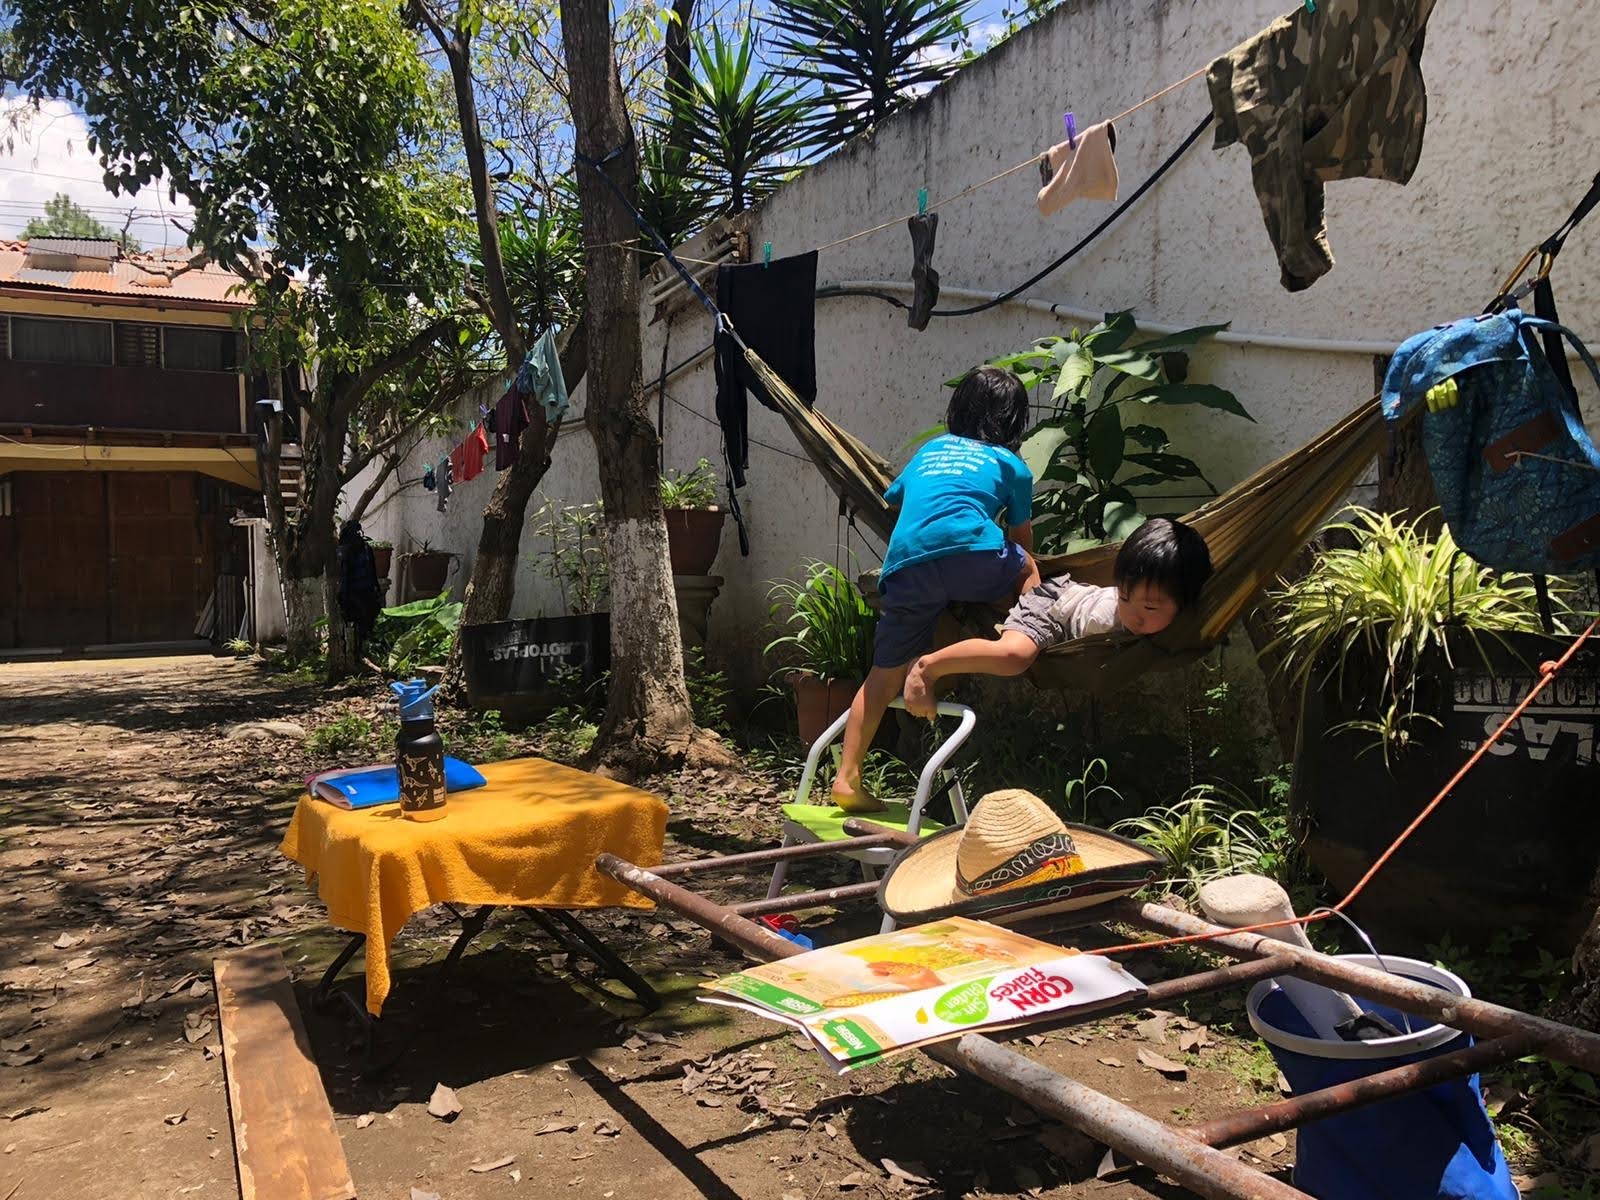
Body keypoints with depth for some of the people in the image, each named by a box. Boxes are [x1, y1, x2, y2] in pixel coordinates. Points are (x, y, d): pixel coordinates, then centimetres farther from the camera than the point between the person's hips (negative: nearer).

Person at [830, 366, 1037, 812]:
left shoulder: (931, 449, 32)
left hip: (906, 566, 3)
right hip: (972, 556, -3)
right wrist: (1023, 566, 47)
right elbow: (1022, 539, 28)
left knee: (885, 674, 12)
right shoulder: (1012, 465, 22)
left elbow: (894, 499, 45)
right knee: (1027, 570, 29)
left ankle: (847, 779, 11)